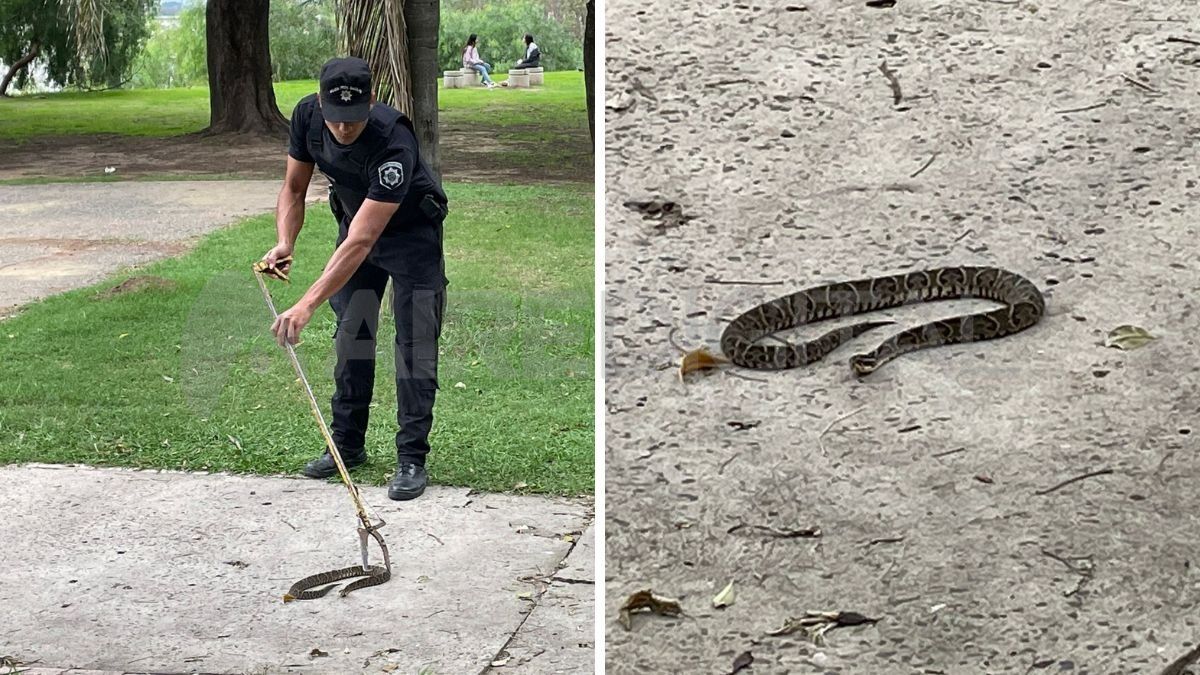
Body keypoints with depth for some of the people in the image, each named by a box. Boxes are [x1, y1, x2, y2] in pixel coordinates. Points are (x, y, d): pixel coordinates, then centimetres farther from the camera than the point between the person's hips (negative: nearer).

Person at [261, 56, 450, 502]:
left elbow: (361, 241, -43)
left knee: (414, 343, -10)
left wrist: (307, 304, -49)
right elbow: (294, 187, -5)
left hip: (412, 232, -6)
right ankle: (348, 444, 19)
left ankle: (412, 459, -5)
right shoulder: (307, 115, -21)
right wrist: (285, 244, -24)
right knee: (351, 336, 8)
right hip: (355, 219, 6)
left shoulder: (394, 143, -40)